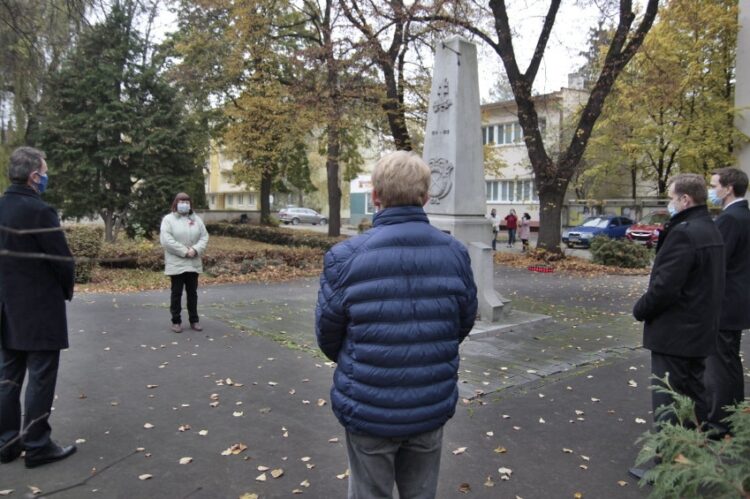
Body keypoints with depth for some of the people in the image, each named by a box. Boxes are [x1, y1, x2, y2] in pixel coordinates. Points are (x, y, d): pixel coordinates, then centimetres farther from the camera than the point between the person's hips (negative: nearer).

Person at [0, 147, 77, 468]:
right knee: (40, 378, 2)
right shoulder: (38, 211, -19)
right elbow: (63, 260, -18)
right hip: (40, 308, -8)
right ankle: (37, 446, 10)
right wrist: (66, 291, 1)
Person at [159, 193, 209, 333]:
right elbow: (166, 240, -14)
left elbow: (204, 237, 4)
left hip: (193, 263, 4)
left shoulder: (196, 219, 9)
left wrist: (195, 249, -14)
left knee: (192, 292, 12)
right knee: (176, 293, 5)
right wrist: (184, 251, -18)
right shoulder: (168, 219, -4)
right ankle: (176, 321, 15)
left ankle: (194, 320, 21)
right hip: (176, 264, -4)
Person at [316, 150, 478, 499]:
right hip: (433, 407, 3)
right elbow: (464, 325, 4)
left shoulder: (346, 257, -16)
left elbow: (328, 337, -5)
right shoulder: (455, 253, -7)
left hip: (369, 411, -2)